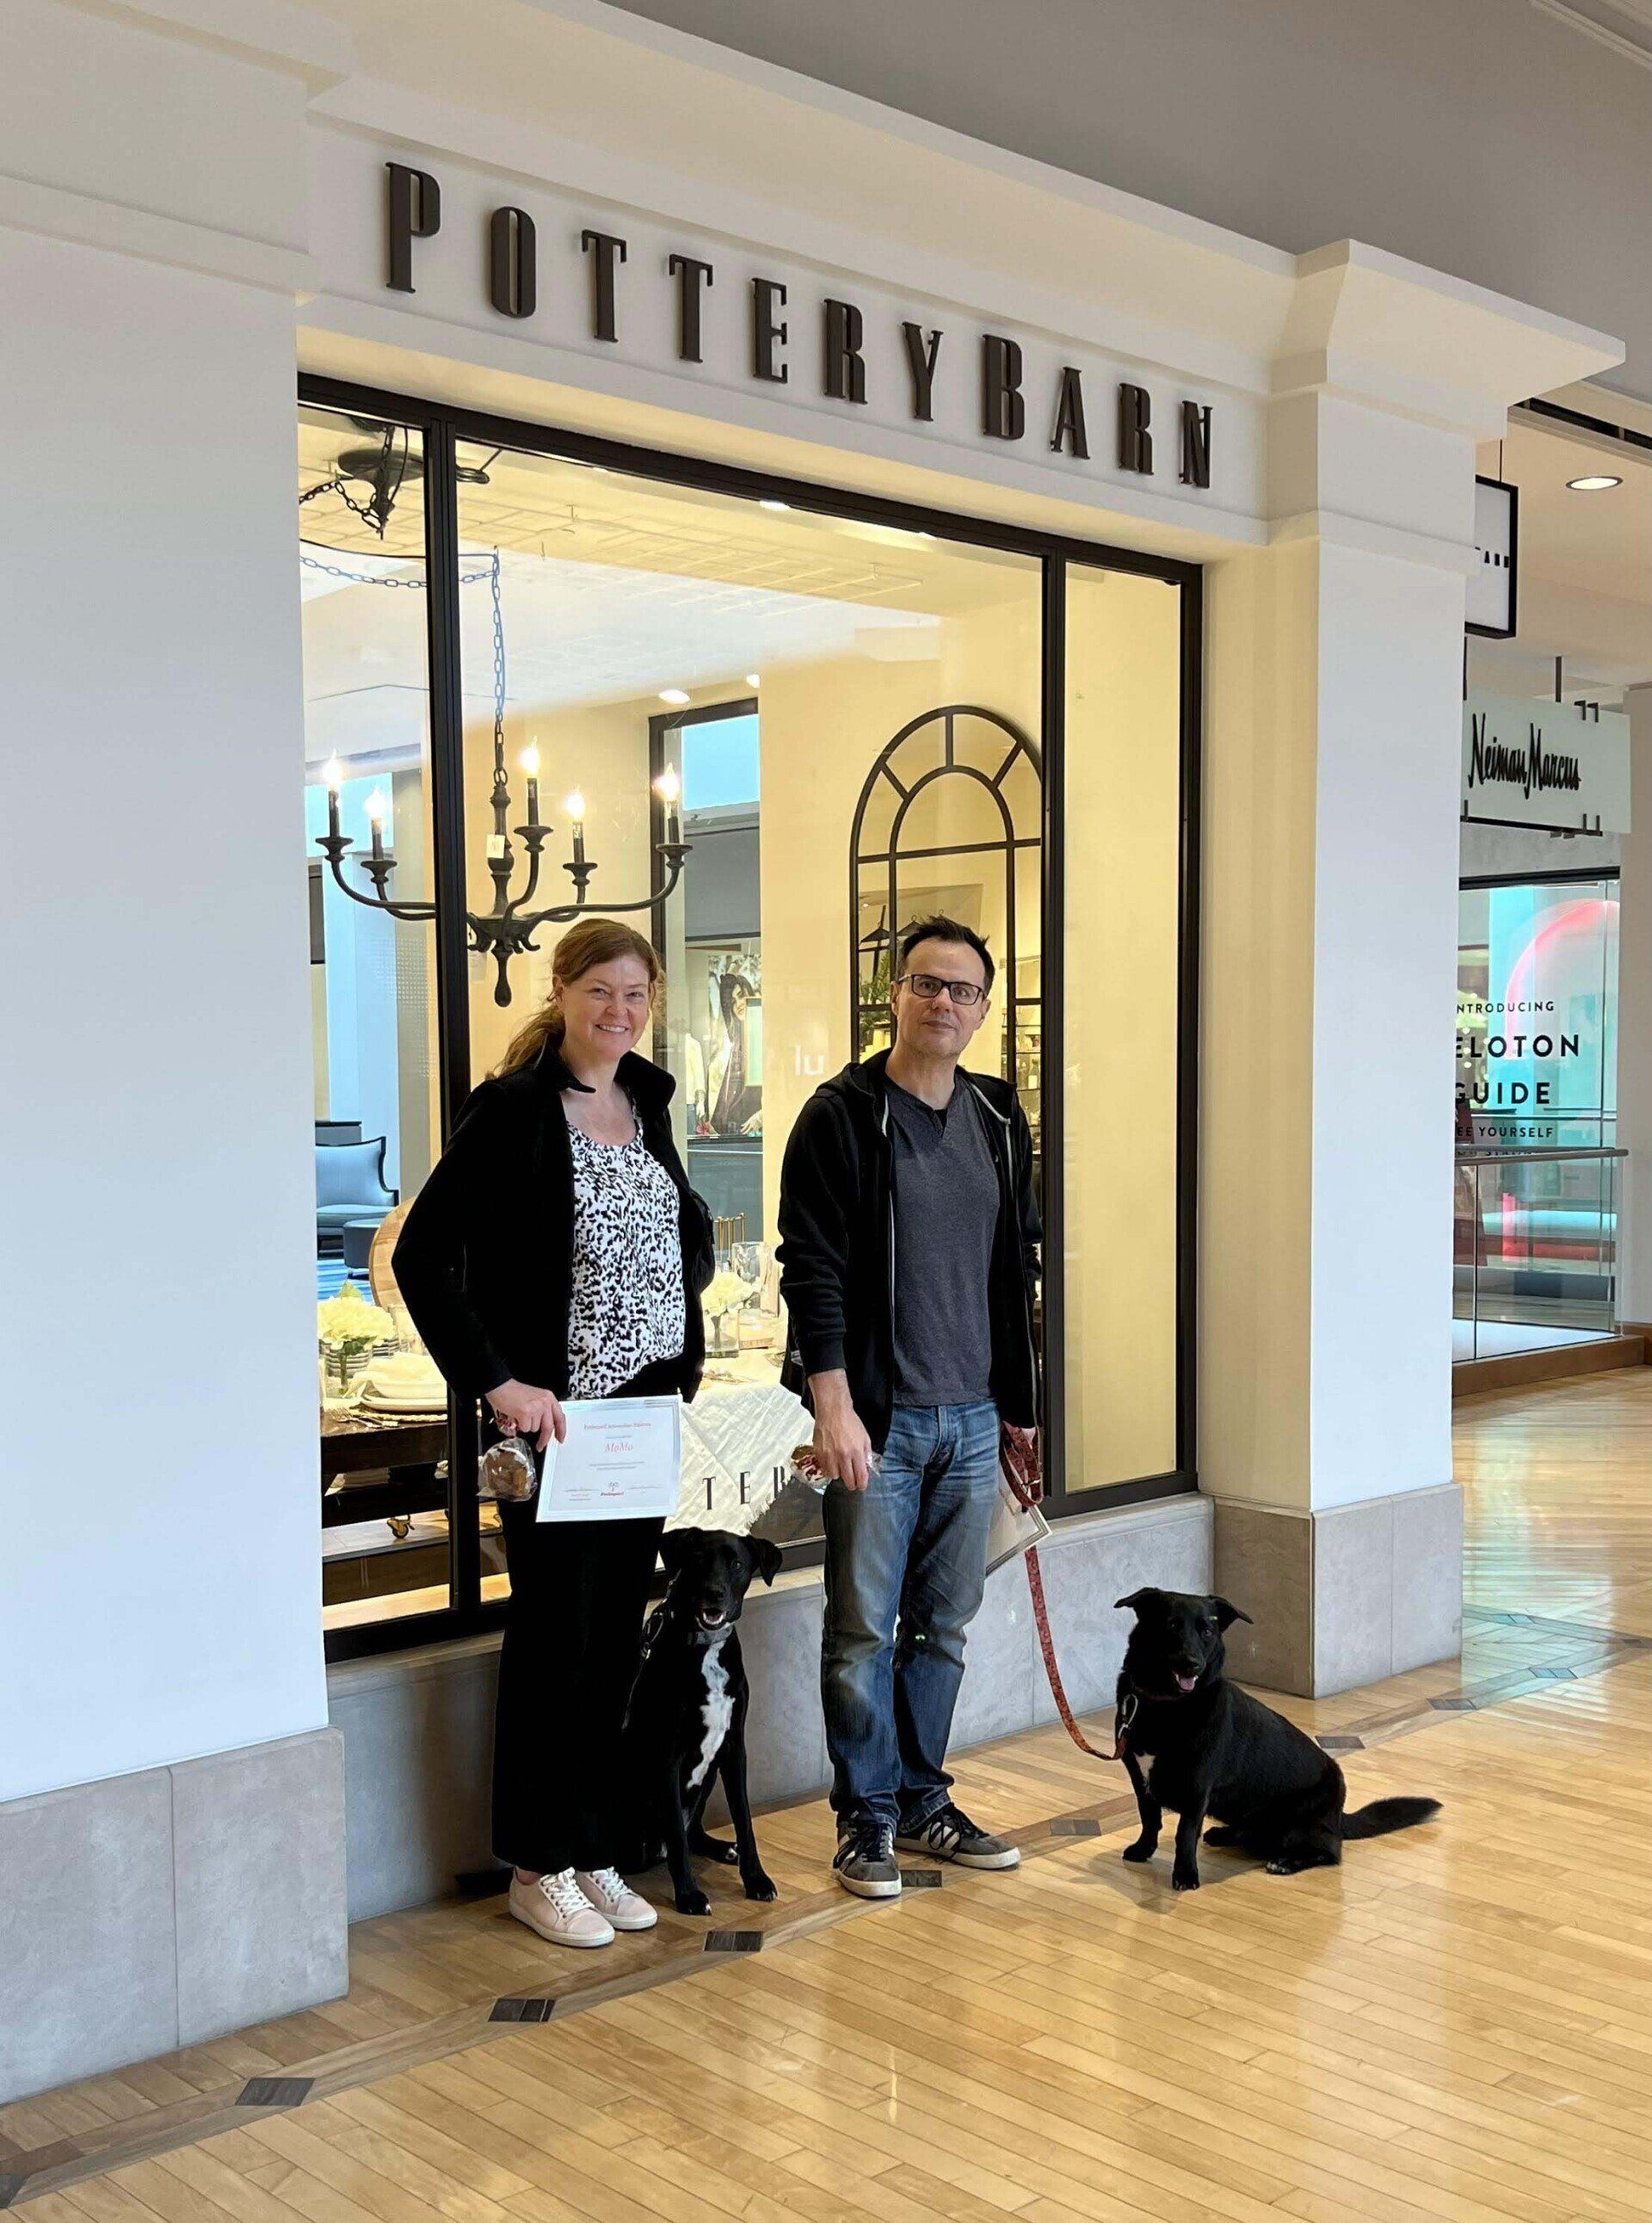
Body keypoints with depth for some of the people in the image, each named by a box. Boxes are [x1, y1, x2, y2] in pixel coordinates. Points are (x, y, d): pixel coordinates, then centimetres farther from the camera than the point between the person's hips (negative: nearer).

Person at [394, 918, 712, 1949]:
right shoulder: (513, 1109, -12)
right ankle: (539, 1866, 18)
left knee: (618, 1637, 12)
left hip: (647, 1404, 7)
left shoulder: (646, 1099, 9)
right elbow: (423, 1257, -15)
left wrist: (686, 1340, 10)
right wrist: (498, 1384, -20)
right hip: (556, 1415, -6)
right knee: (554, 1636, 3)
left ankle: (594, 1851, 26)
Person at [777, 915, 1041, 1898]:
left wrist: (1018, 1396, 15)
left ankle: (924, 1798, 26)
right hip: (878, 1417, -5)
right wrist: (834, 1406, -18)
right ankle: (868, 1816, 15)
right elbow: (812, 1270, -11)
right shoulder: (843, 1115, -7)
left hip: (973, 1419, 5)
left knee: (945, 1625, 13)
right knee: (866, 1631, 2)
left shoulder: (999, 1118, 10)